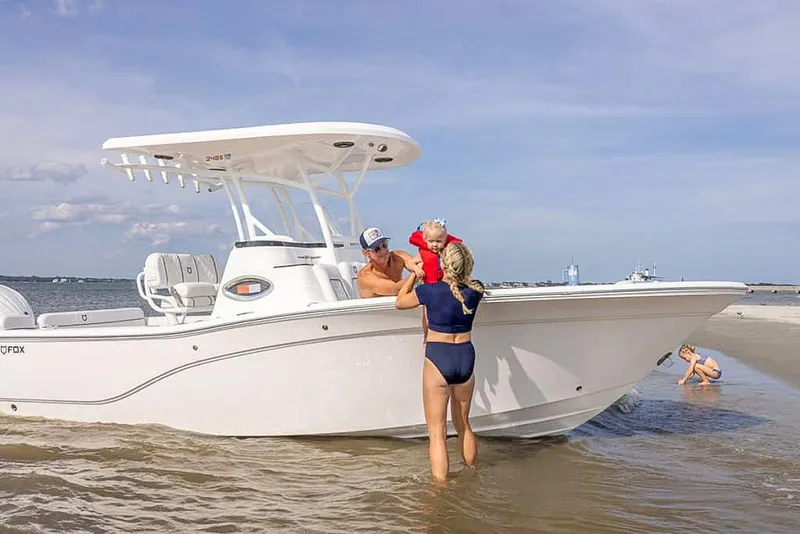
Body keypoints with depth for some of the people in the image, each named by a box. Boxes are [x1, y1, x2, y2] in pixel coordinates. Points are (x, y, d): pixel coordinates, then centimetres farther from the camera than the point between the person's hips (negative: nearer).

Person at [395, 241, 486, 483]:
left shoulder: (430, 290, -15)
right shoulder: (475, 290, -4)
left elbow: (400, 302, 5)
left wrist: (414, 273, 15)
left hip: (437, 360, -5)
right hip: (466, 358, 5)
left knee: (437, 433, 1)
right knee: (463, 424, 24)